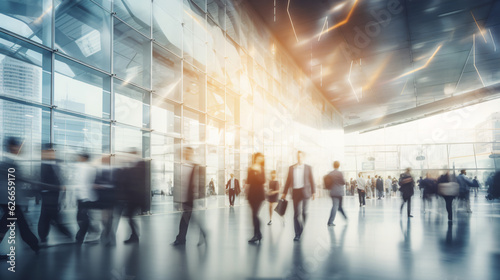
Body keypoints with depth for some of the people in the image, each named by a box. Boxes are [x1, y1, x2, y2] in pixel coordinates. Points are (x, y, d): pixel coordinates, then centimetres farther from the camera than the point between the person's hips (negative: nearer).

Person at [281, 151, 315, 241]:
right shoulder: (291, 168, 10)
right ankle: (297, 234, -2)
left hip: (305, 192, 0)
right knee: (296, 213, -5)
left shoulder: (308, 168, 7)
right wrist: (284, 193, 7)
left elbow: (311, 180, 7)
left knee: (304, 212, 7)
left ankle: (302, 229, 30)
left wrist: (313, 192, 2)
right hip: (296, 192, 0)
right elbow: (288, 181, 10)